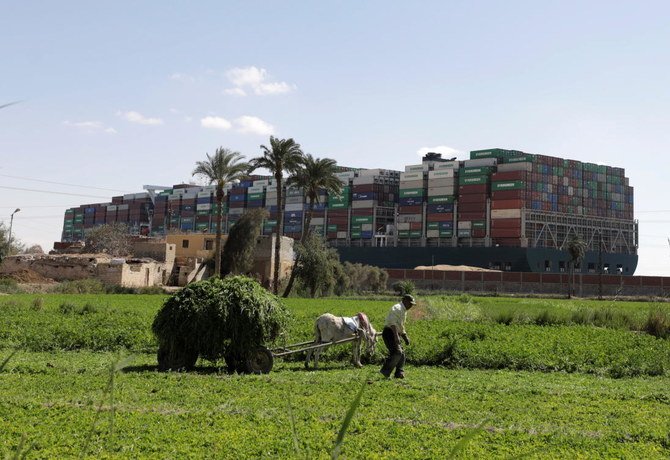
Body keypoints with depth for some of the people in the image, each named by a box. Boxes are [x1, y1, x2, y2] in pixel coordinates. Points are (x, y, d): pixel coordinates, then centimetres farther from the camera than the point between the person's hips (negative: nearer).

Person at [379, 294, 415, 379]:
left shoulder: (403, 311, 20)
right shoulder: (397, 308, -13)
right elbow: (392, 322, -25)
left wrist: (405, 337, 25)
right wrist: (396, 336, -33)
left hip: (395, 334, 10)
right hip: (389, 333, -10)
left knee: (401, 353, 8)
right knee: (397, 352, -19)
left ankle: (399, 373, 11)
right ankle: (385, 371, -14)